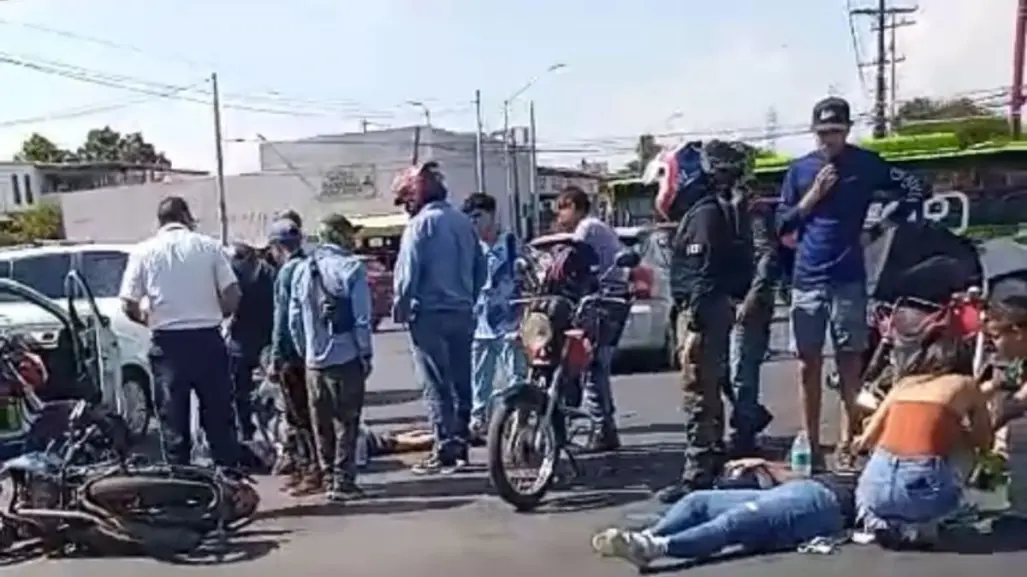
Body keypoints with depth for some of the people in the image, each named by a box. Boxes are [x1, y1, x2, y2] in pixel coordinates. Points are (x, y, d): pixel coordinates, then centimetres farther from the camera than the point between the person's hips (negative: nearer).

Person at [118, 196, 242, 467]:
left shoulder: (144, 251, 2)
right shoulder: (208, 245, 2)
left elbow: (128, 305, -1)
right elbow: (232, 295, -3)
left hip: (167, 343, 0)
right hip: (208, 339, 0)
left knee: (173, 421, 8)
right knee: (219, 416, 10)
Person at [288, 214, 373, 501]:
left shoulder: (302, 270, 7)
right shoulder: (351, 267, -10)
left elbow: (294, 319, 9)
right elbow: (362, 318, -12)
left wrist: (305, 351, 16)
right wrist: (366, 354, -4)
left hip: (314, 361, 5)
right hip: (346, 358, -5)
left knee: (321, 424, 14)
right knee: (346, 423, 3)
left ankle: (327, 477, 21)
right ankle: (342, 482, 4)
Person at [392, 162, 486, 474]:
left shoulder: (420, 224, -10)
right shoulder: (463, 221, 11)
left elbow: (407, 273, -15)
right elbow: (480, 269, 13)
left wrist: (399, 308, -4)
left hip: (430, 315, -7)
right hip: (462, 314, 7)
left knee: (436, 387, -3)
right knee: (461, 383, 11)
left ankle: (445, 451, -2)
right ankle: (460, 446, 18)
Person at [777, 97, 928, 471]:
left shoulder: (866, 164, 2)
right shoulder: (800, 169, 8)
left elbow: (914, 190, 2)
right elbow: (783, 226, 7)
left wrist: (876, 230, -2)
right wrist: (813, 195, -7)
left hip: (848, 279, -2)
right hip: (807, 279, 2)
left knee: (849, 362, 0)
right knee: (808, 363, 5)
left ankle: (846, 446, 4)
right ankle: (810, 444, 13)